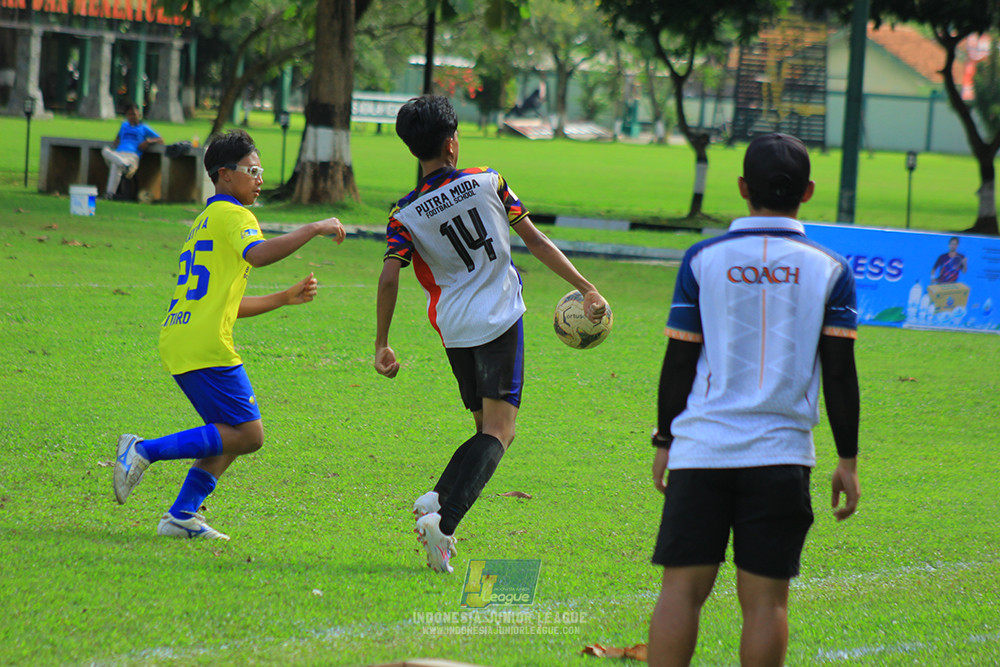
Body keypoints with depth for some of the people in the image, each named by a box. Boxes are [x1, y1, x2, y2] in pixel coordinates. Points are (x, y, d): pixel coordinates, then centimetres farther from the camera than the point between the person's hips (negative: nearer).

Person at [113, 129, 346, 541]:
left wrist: (286, 298, 28)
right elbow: (257, 254, -26)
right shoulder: (231, 215, -3)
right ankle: (146, 451, -14)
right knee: (247, 435, -10)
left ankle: (182, 515, 7)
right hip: (205, 346, -10)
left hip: (178, 342, 10)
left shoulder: (207, 220, 28)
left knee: (232, 435, 13)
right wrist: (314, 229, -22)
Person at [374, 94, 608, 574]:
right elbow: (535, 241, 2)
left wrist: (382, 345, -3)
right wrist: (585, 289, 7)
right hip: (500, 319, -3)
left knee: (488, 427, 18)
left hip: (454, 329, 3)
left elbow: (389, 278, -10)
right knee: (497, 431, -7)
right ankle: (443, 517, -26)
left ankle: (439, 498, -4)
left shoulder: (406, 215, 0)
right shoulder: (488, 183, -1)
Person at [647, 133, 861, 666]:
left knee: (682, 589, 1)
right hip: (781, 454, 0)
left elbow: (678, 362, 3)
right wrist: (847, 460, 7)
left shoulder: (703, 260, 2)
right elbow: (840, 372, 0)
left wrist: (664, 442, 14)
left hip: (701, 447, 0)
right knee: (765, 599, 3)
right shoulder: (829, 270, 2)